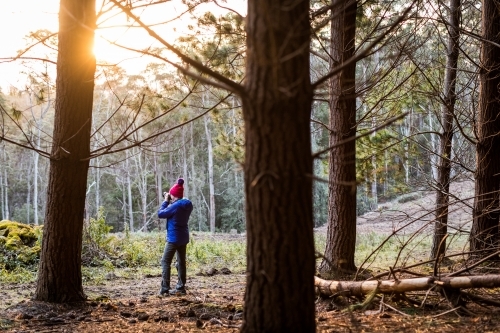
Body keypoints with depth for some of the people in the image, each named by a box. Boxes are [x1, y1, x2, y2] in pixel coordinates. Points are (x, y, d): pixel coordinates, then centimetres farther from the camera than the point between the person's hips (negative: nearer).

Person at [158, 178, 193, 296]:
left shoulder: (175, 206, -21)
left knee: (165, 262, -2)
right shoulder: (187, 205, 4)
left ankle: (165, 289, -6)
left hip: (174, 238, -8)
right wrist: (170, 202, 6)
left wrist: (166, 201, -3)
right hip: (183, 237, 8)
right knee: (181, 262, 13)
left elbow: (160, 214, -13)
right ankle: (181, 288, 15)